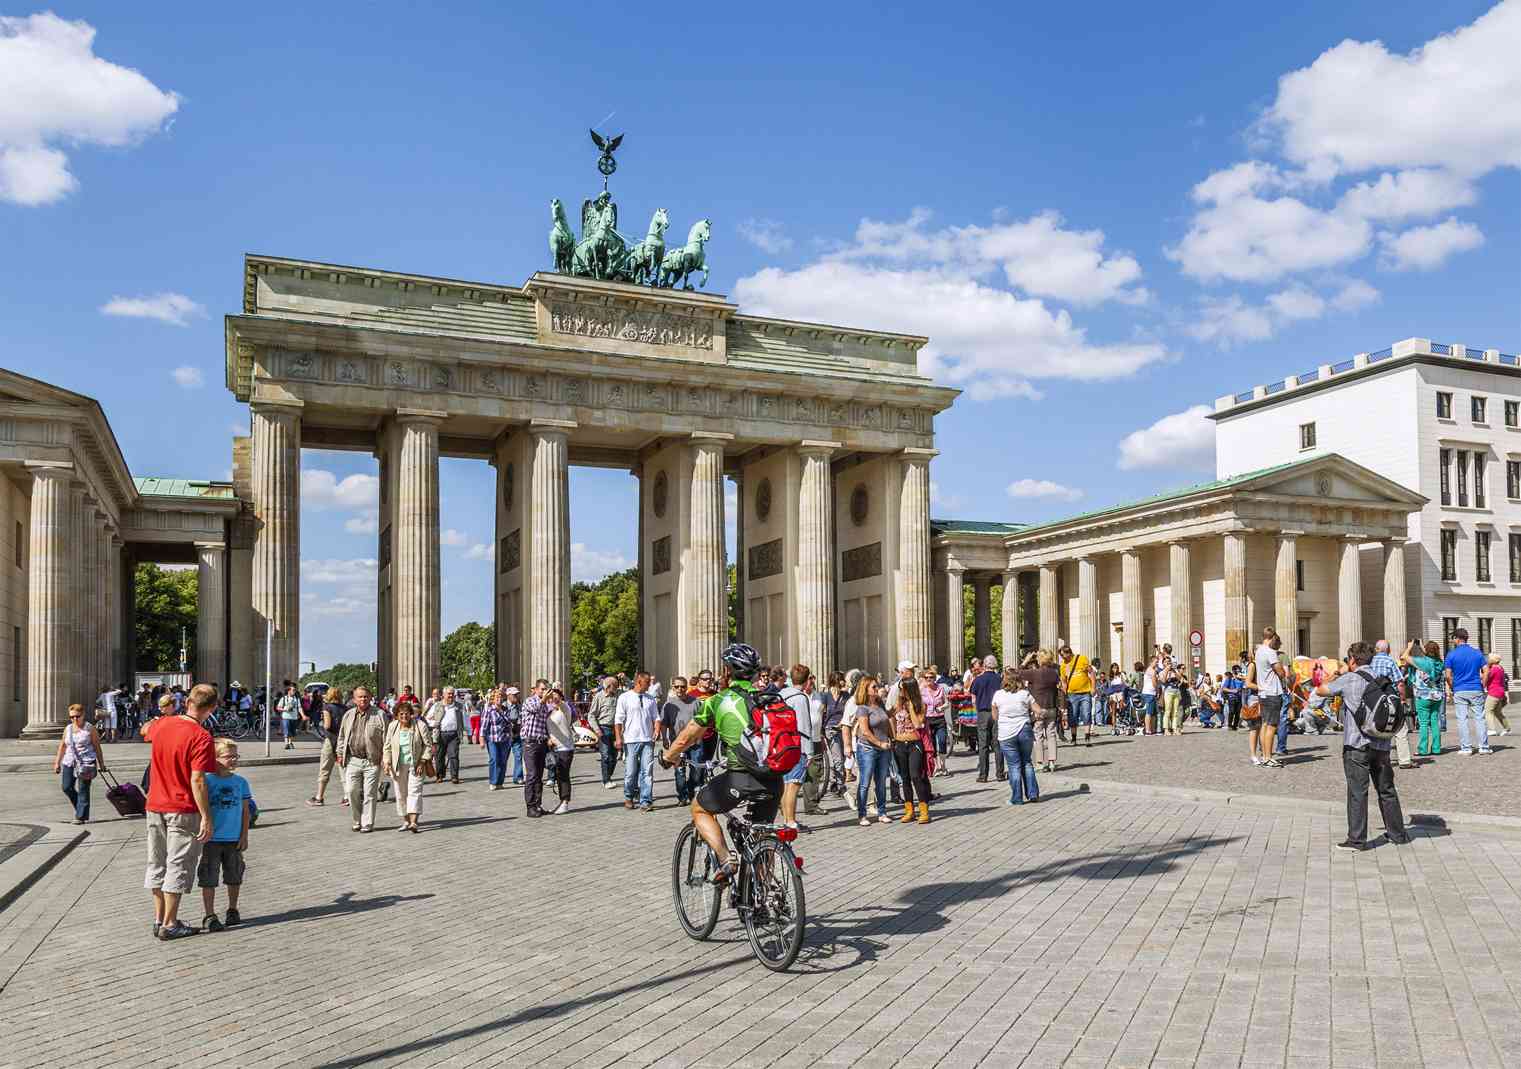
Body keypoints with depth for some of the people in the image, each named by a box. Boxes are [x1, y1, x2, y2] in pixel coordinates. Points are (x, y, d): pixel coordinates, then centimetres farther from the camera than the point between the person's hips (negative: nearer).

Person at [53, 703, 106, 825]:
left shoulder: (90, 729, -3)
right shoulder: (68, 729, 11)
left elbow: (97, 747, 0)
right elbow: (62, 746, 18)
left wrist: (101, 764, 0)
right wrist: (57, 763, 14)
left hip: (86, 763, -5)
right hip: (69, 762, 5)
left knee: (83, 790, -5)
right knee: (67, 788, 2)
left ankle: (82, 816, 0)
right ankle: (80, 808, 25)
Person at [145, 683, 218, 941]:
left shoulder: (162, 724, 0)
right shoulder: (201, 737, -20)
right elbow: (197, 780, -23)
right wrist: (206, 818, -19)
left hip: (155, 806, 7)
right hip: (183, 810, -6)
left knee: (157, 863, 16)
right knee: (178, 866, 3)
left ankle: (159, 919, 24)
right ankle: (169, 924, 7)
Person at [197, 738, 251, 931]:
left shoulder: (240, 782, 2)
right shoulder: (207, 781, -7)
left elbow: (245, 810, 6)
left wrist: (244, 836, 3)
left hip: (235, 839, 3)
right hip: (212, 840, -3)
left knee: (234, 877, 13)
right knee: (209, 879, 2)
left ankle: (233, 911, 29)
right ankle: (209, 916, 12)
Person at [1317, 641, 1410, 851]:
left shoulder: (1349, 680, -9)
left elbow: (1321, 690, -2)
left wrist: (1332, 677, 17)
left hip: (1357, 745, -6)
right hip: (1381, 744, 6)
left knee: (1357, 792, -3)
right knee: (1386, 789, 16)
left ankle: (1356, 839, -1)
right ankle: (1398, 833, 26)